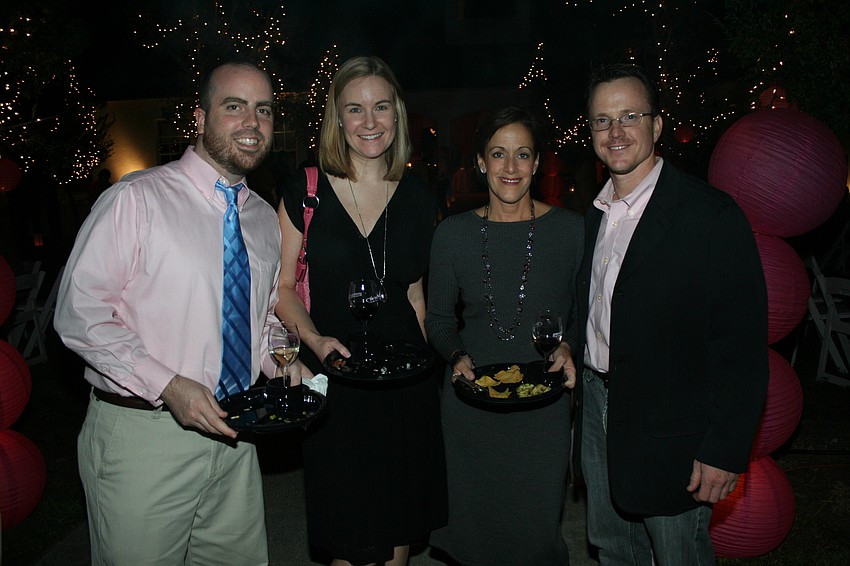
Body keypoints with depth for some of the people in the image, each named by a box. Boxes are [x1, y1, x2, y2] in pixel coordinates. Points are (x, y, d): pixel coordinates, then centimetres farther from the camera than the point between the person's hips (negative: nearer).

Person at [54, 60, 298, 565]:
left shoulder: (265, 219, 8)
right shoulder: (136, 200, -11)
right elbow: (79, 313, -14)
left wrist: (278, 362, 0)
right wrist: (167, 385, -22)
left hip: (231, 432, 6)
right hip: (142, 430, -5)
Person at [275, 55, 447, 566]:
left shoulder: (417, 197, 4)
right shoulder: (306, 190, -4)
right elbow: (283, 287, -2)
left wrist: (426, 359, 5)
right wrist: (315, 340, -18)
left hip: (406, 380, 3)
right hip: (334, 375, -2)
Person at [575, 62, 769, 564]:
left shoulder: (711, 214, -15)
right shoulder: (593, 214, 7)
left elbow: (744, 343, -15)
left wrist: (725, 449, -16)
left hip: (670, 428, -6)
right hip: (597, 406, 6)